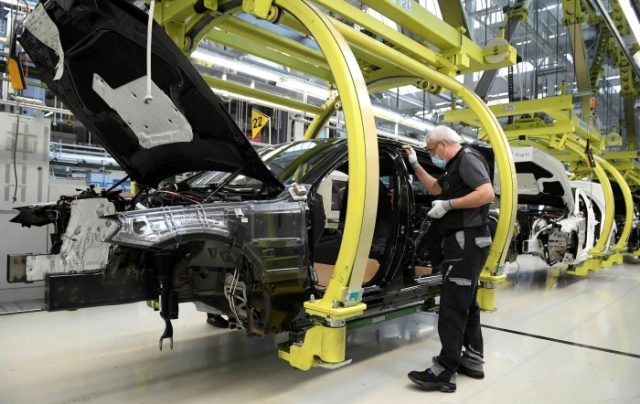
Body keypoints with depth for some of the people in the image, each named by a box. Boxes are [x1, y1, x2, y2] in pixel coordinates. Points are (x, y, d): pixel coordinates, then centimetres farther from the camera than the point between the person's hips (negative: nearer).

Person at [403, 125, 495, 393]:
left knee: (452, 307, -9)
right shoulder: (455, 166, 19)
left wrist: (448, 205, -20)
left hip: (467, 241, -11)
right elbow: (435, 188, 31)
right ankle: (472, 360, 26)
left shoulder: (468, 159, -11)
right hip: (463, 241, 11)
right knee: (465, 303, 16)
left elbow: (487, 193, -25)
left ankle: (445, 371, -4)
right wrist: (415, 164, 24)